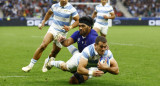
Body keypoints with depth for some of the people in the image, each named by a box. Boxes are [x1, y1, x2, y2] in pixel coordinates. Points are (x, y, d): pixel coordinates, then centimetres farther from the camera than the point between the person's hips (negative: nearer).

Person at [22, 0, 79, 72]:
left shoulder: (71, 9, -10)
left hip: (62, 33, -1)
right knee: (43, 45, -20)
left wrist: (70, 27, -23)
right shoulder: (55, 6, 3)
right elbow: (49, 13, 24)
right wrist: (43, 22, 24)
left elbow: (78, 20, -8)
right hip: (53, 29, 1)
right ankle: (30, 65, -17)